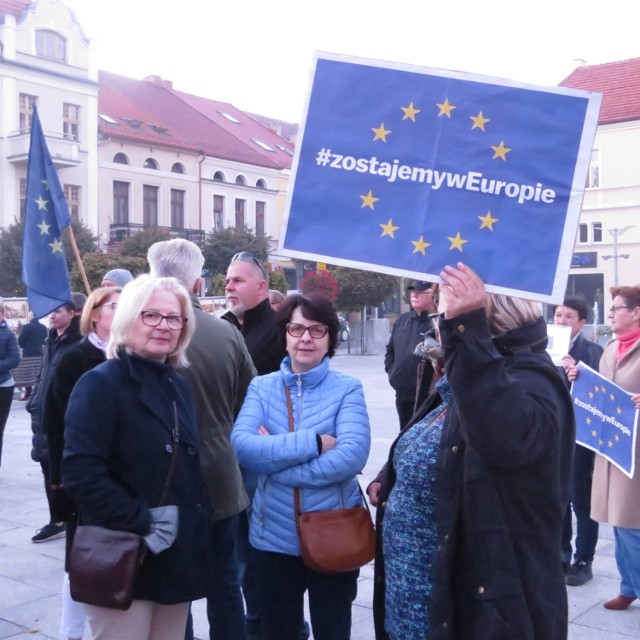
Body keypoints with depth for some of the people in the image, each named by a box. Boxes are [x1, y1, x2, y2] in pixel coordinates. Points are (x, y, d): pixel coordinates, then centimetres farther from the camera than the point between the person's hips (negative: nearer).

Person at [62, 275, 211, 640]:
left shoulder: (179, 386, 12)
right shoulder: (101, 383, -11)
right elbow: (81, 475, -21)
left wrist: (197, 524, 5)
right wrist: (141, 524, -19)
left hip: (178, 559, 7)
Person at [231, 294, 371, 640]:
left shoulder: (347, 389, -6)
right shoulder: (261, 387, 0)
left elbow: (352, 456, -22)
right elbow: (242, 446, -16)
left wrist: (274, 458, -19)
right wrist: (313, 443, -24)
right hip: (274, 536, 2)